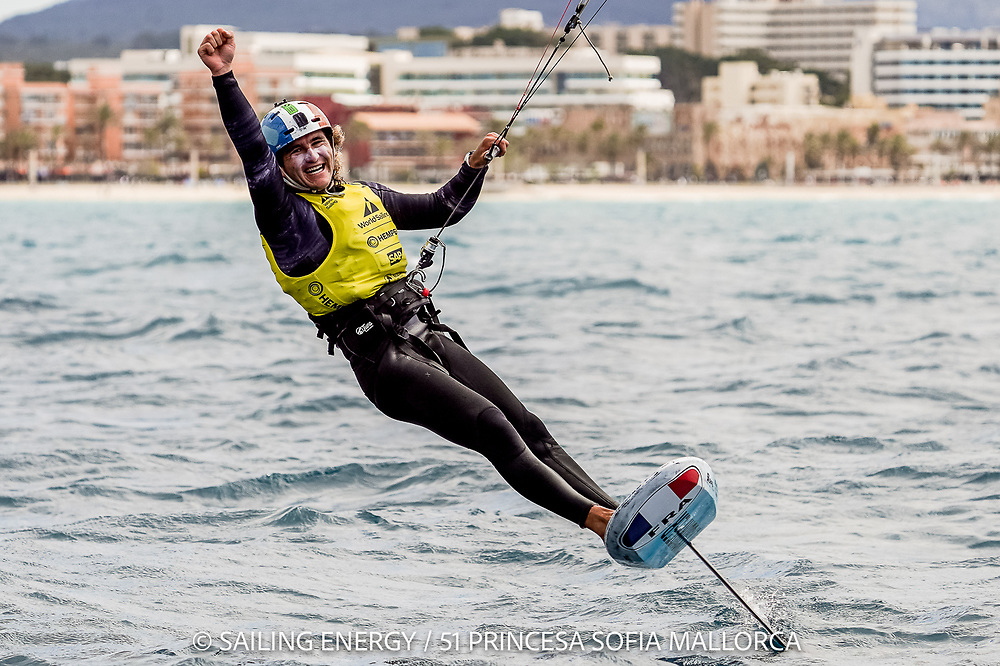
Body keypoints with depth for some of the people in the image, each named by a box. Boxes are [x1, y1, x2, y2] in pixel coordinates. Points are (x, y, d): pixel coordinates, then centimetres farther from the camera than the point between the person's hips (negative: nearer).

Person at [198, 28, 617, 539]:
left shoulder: (366, 197, 19)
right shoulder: (286, 215, -3)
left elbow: (443, 209, 32)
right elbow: (254, 156, -19)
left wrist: (475, 166, 16)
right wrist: (223, 78, -30)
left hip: (432, 338, 7)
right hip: (384, 360, -7)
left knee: (529, 429, 0)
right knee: (493, 430, -22)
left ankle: (615, 508, -2)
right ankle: (592, 517, -28)